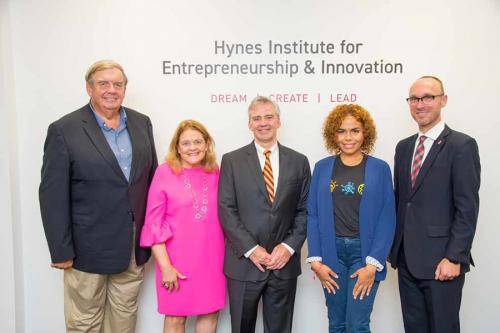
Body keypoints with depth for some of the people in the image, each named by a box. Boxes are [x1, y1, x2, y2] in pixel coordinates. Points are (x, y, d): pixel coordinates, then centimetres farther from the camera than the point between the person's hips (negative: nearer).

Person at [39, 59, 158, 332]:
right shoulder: (64, 130, -10)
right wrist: (61, 251, -11)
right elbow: (53, 196, -10)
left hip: (135, 246, 4)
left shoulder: (141, 123, 5)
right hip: (89, 247, -4)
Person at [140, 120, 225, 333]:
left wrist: (226, 254, 4)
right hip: (178, 260, -3)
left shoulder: (215, 173, 3)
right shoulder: (165, 172, -7)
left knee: (210, 314, 13)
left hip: (211, 258, 3)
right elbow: (153, 223, -8)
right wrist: (165, 266, -12)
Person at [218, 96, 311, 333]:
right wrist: (250, 249, -13)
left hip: (284, 263, 2)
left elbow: (304, 210, 4)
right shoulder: (232, 161, 1)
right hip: (243, 263, -1)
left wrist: (289, 247, -8)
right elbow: (226, 210, -5)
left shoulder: (299, 162, 6)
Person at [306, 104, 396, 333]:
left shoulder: (380, 169, -1)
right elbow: (313, 215, 2)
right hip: (331, 252, 2)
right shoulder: (322, 167, 4)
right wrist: (316, 260, -4)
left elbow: (387, 219, -4)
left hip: (364, 252, -2)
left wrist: (373, 264, -11)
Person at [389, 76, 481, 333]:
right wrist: (392, 246, 11)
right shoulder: (403, 147, 12)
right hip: (407, 260, 6)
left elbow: (467, 208, -12)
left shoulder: (461, 145, -8)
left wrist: (454, 258, -16)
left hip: (440, 262, -6)